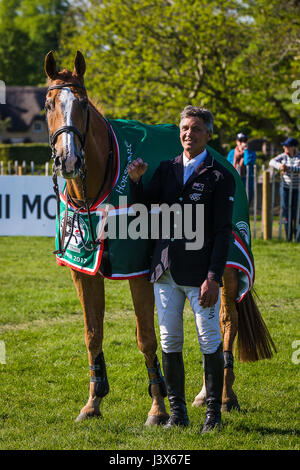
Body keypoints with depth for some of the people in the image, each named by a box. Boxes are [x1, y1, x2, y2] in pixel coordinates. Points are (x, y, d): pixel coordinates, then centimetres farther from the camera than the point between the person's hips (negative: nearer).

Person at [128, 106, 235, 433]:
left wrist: (213, 277, -14)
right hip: (165, 271, 4)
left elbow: (223, 232, -6)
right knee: (169, 343, 7)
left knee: (210, 344, -1)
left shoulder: (220, 177, -2)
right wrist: (135, 181, -10)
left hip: (199, 274, -4)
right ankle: (177, 412, 16)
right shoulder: (166, 169, 12)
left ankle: (213, 413, 8)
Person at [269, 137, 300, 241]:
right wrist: (279, 166, -26)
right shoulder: (284, 156, 5)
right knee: (286, 211, 2)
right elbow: (272, 162, -6)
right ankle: (288, 237, 8)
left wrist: (288, 168, -36)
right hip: (285, 187, 3)